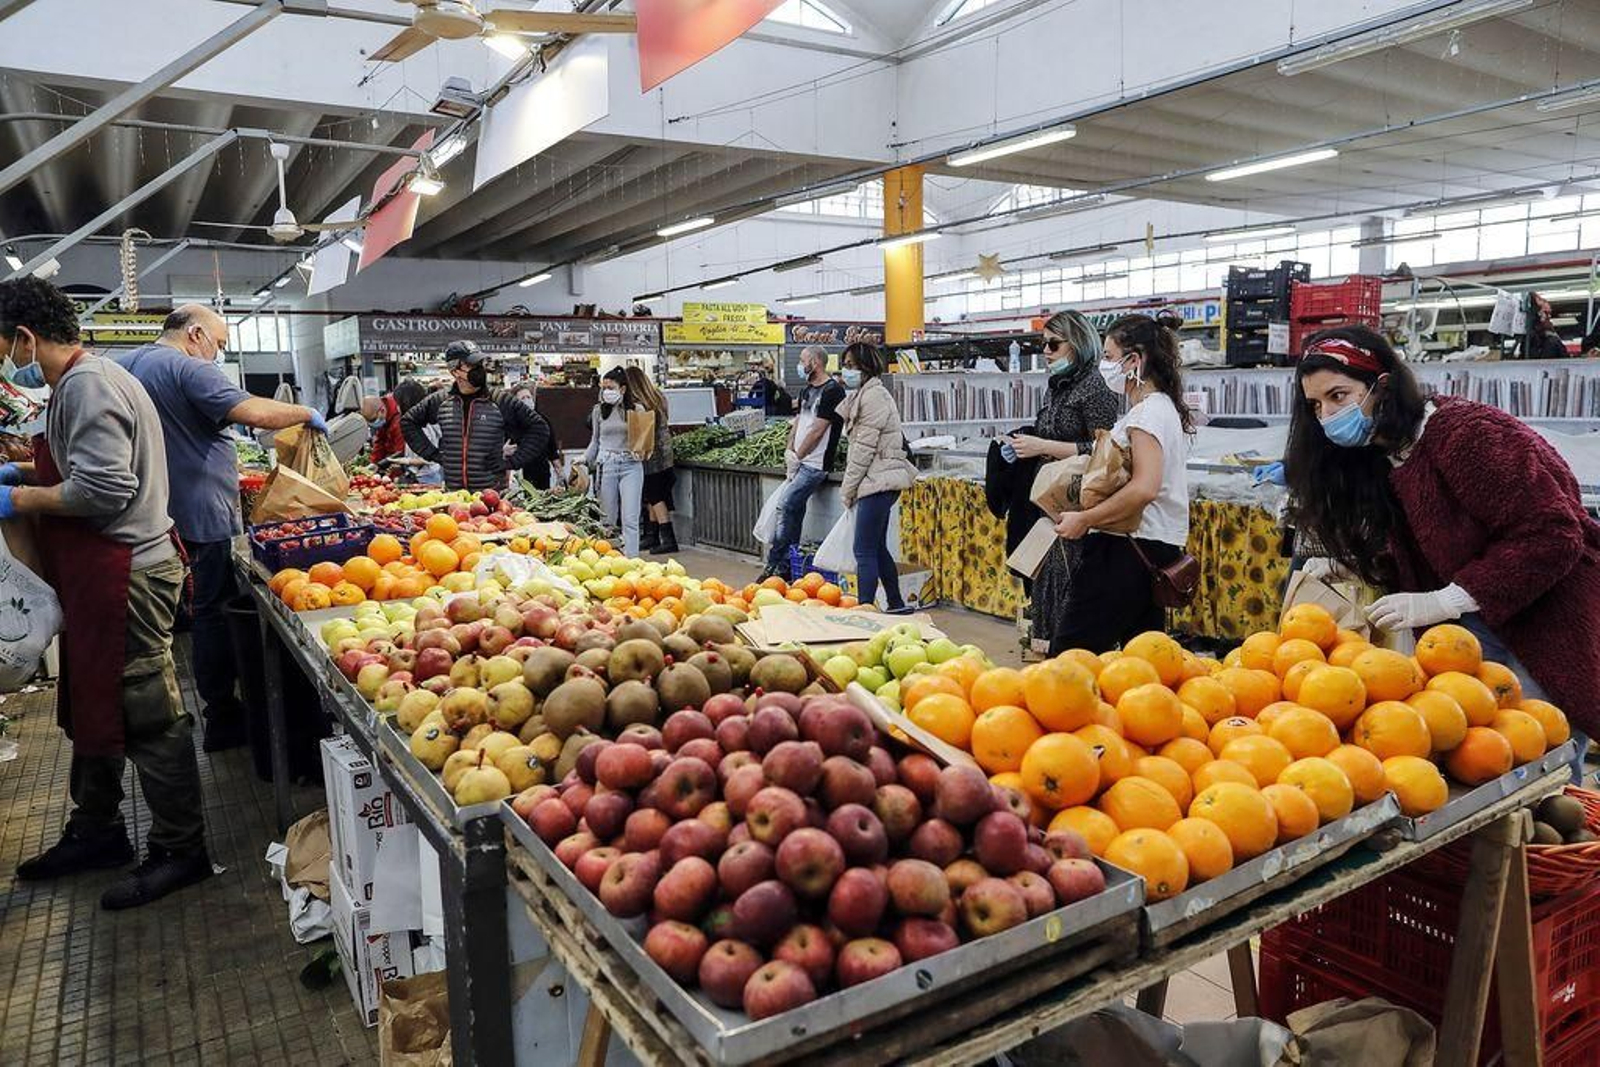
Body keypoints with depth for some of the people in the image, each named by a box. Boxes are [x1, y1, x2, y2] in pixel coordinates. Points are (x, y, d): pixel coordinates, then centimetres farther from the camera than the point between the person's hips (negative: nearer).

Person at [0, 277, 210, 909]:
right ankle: (97, 831, 34)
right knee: (92, 708, 20)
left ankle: (181, 851, 9)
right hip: (105, 575, 11)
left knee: (147, 718, -2)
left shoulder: (86, 385, -16)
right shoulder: (81, 381, 17)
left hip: (125, 576, -11)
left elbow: (103, 490, -25)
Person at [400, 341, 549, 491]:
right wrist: (431, 454, 11)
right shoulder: (439, 402, 7)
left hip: (493, 492, -2)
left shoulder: (503, 402, -3)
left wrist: (513, 462, -4)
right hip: (451, 494, 3)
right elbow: (408, 422, 22)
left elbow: (539, 430, 1)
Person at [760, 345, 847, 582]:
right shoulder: (807, 391, 18)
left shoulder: (832, 391, -11)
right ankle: (787, 567, 12)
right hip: (800, 462, 9)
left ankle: (774, 564, -6)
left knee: (786, 507, -14)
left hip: (814, 463, -9)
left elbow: (818, 430, -14)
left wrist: (797, 457, -9)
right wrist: (789, 452, 2)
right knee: (795, 511, 8)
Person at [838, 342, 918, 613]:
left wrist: (848, 489, -11)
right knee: (877, 548, 15)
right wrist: (850, 487, 13)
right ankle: (896, 605, 24)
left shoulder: (873, 395, -12)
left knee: (864, 551, -11)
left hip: (877, 481, -10)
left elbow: (864, 448, -16)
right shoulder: (865, 394, 20)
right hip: (878, 481, 10)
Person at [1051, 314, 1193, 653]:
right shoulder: (1165, 406, 18)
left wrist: (1085, 519, -21)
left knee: (1069, 653, -9)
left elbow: (1144, 488, -26)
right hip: (1156, 547, 11)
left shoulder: (1147, 413, -13)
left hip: (1129, 549, -11)